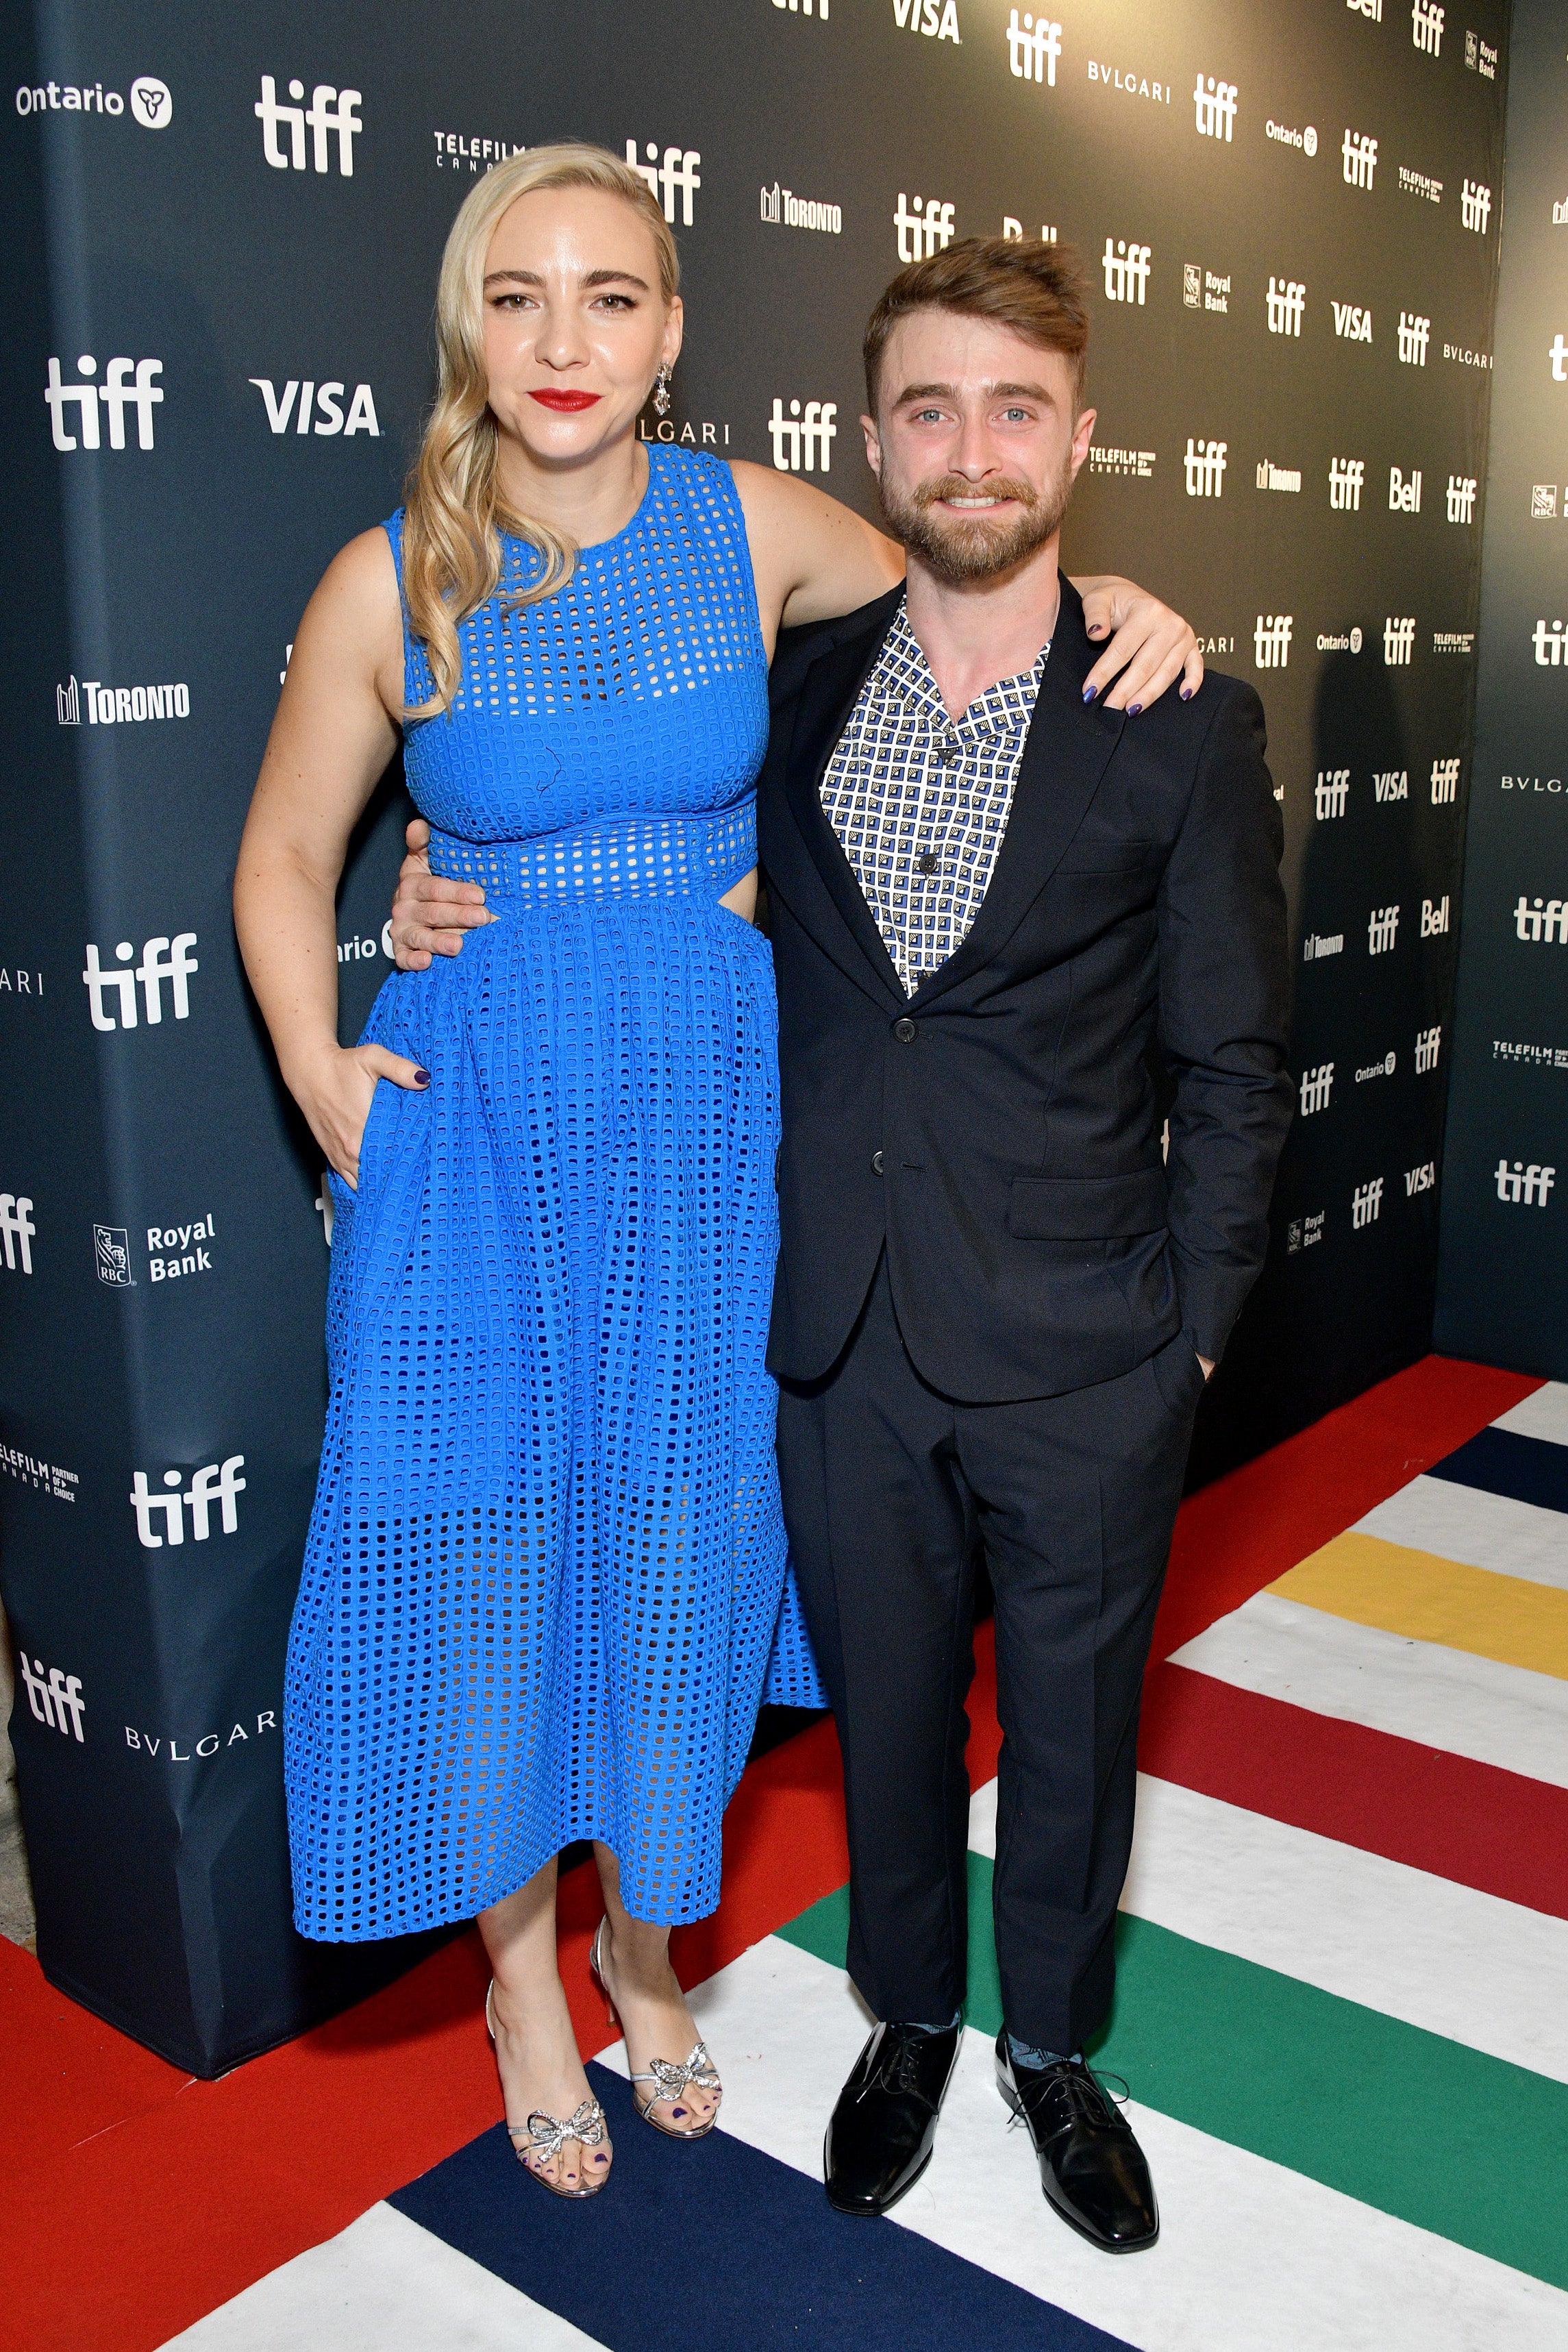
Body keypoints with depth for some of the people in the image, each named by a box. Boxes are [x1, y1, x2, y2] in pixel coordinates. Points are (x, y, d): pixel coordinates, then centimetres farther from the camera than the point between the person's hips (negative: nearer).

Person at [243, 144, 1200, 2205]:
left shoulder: (755, 529, -2)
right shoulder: (392, 582, -4)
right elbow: (286, 852, 7)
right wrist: (316, 1069, -4)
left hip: (706, 1114, 1)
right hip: (476, 1125, -1)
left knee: (681, 1541, 11)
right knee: (483, 1549, 7)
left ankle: (644, 1941, 38)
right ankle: (523, 1972, 34)